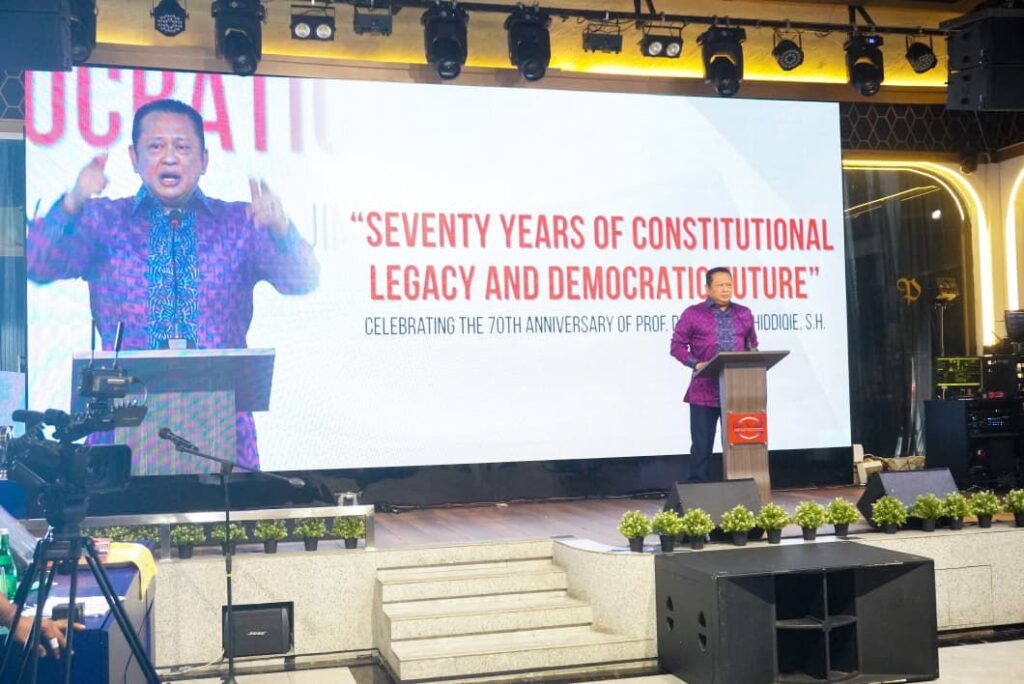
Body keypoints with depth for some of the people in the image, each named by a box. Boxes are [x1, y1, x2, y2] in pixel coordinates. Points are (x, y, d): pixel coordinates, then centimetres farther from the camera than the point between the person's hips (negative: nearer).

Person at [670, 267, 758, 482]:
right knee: (702, 446, 1)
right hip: (705, 391, -3)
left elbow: (753, 345, 21)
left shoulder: (744, 314, 14)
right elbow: (677, 345, 1)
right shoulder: (693, 314, 3)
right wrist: (696, 364, -14)